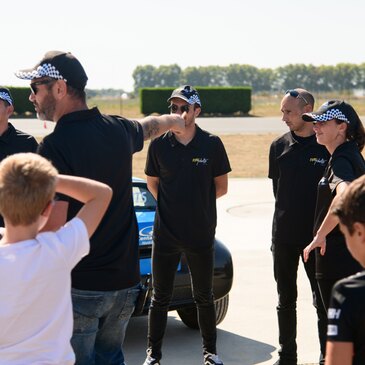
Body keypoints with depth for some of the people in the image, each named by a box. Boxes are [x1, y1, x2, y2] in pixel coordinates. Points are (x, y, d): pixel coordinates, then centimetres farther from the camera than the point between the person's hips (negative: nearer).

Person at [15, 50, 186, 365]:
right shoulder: (118, 130, 3)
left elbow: (52, 225, -21)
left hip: (78, 285, -7)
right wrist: (173, 120, 51)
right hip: (124, 280, 7)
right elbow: (149, 126, 28)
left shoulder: (55, 146, -18)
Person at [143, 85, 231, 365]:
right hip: (166, 233, 1)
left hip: (201, 234, -1)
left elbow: (221, 187, 5)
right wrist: (172, 204, 3)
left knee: (204, 297, 12)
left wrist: (196, 203, 1)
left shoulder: (211, 144, -3)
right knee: (161, 297, 8)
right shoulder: (159, 144, 0)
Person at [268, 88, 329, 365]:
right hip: (284, 235, 4)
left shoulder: (327, 146, -8)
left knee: (323, 300, 4)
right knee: (286, 299, 13)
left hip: (317, 236, -4)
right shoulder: (279, 146, 4)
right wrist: (289, 214, 7)